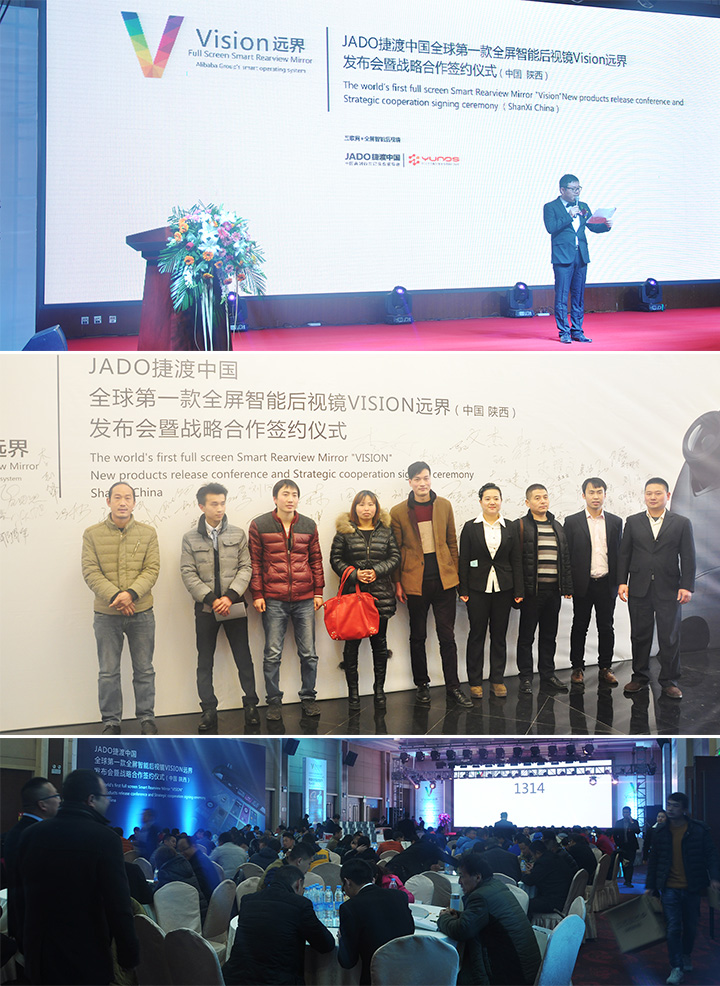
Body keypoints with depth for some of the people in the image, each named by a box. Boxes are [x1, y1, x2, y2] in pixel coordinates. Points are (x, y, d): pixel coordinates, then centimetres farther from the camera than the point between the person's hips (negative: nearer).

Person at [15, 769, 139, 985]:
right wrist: (129, 958, -8)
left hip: (39, 961, 5)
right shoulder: (104, 838, -15)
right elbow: (119, 907, -17)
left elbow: (22, 901, 9)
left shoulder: (30, 835, 1)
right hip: (88, 959, -5)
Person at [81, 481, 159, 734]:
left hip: (141, 613, 1)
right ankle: (111, 721, 18)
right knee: (108, 672, 6)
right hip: (106, 615, -1)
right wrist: (115, 596, -19)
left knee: (144, 670, 9)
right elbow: (90, 572, -6)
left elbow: (152, 570, -3)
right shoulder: (92, 534, 1)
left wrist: (131, 593, -20)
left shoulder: (148, 533, 4)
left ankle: (146, 718, 21)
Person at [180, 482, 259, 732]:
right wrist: (211, 599, -13)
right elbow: (188, 573, -3)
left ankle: (251, 704, 14)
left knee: (243, 658, 3)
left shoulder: (237, 534, 4)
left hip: (234, 606, 0)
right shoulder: (190, 538, 3)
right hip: (205, 608, 0)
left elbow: (245, 567, 0)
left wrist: (230, 596, -13)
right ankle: (208, 710, 11)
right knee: (205, 662, 4)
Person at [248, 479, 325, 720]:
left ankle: (308, 697, 19)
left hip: (305, 600, 2)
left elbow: (316, 560, 13)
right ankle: (274, 701, 12)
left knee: (308, 653, 5)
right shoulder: (259, 526, 2)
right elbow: (254, 562, 2)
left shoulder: (309, 526, 9)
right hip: (273, 600, -2)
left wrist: (318, 591, 8)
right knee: (273, 654, 1)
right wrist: (257, 594, -3)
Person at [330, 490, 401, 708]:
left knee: (379, 642, 6)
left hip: (381, 594, 2)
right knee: (352, 643, 0)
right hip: (352, 592, -2)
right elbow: (336, 559, 1)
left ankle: (379, 689, 17)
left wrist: (377, 571, -10)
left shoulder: (386, 532, 9)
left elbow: (395, 557, 6)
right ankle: (353, 691, 8)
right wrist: (354, 574, -13)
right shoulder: (344, 531, 3)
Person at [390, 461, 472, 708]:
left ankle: (453, 687, 9)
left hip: (443, 580, 1)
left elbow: (452, 542, 11)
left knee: (447, 636, 3)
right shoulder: (398, 512, -1)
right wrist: (397, 583, -1)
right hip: (415, 582, -1)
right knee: (418, 637, 9)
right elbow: (396, 550, 2)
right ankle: (422, 685, 20)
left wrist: (454, 574, 7)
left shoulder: (444, 506, 5)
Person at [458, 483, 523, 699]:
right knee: (477, 634, 2)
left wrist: (518, 591, 1)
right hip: (478, 589, -2)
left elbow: (516, 561, 7)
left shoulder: (510, 528, 7)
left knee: (499, 636, 7)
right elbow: (463, 560, 0)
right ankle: (475, 681, 10)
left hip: (503, 589, 2)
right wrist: (463, 590, -6)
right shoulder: (470, 528, 1)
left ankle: (497, 680, 15)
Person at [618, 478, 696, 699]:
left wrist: (686, 586, -6)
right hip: (639, 589, 1)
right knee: (640, 635, 6)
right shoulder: (633, 522, 9)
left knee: (670, 637, 0)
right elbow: (624, 554, 8)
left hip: (669, 590, -1)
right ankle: (640, 677, 17)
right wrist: (622, 582, -1)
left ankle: (669, 681, 10)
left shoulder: (681, 523, 5)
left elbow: (688, 557, 2)